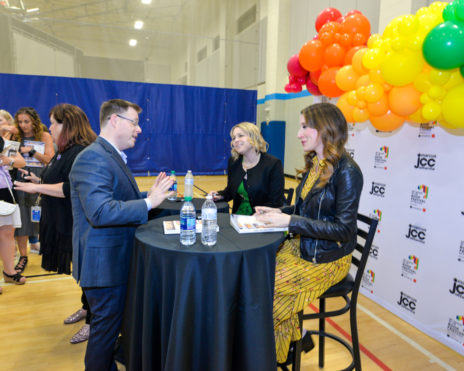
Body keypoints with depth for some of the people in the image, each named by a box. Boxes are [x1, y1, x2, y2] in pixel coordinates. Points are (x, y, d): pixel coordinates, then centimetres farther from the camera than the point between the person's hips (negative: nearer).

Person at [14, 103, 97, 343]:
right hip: (65, 223, 10)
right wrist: (40, 181, 9)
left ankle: (93, 321, 17)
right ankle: (86, 308, 40)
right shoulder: (66, 150, 14)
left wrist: (38, 187, -20)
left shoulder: (80, 153, -21)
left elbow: (71, 188, -29)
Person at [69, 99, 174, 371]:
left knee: (110, 327, 25)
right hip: (105, 263, -10)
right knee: (106, 329, 7)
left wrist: (153, 196, 6)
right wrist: (148, 202, -26)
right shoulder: (93, 158, -21)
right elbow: (101, 212, -31)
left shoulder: (113, 156, 13)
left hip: (117, 260, 10)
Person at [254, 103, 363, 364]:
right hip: (301, 246, 7)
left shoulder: (346, 171, -19)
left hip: (327, 259, -7)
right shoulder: (314, 165, 6)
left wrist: (289, 221, -24)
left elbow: (344, 229, -21)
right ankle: (296, 336, 12)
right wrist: (279, 212, -1)